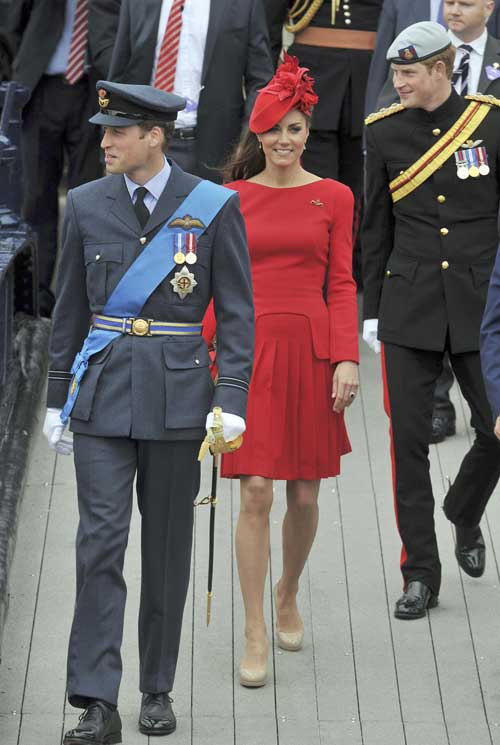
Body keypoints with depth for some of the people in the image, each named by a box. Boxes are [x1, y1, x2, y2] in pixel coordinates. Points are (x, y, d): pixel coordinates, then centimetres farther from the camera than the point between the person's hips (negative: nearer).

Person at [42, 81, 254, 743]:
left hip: (178, 392, -1)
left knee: (167, 548, 8)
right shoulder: (87, 204, 4)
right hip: (102, 393, 1)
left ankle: (158, 690, 22)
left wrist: (231, 400, -10)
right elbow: (70, 309, 12)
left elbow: (237, 312, -1)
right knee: (99, 544, -7)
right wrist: (57, 398, 11)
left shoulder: (214, 206, -3)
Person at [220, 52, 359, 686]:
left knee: (305, 495, 7)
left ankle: (288, 596, 34)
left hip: (311, 352, 1)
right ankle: (254, 634, -2)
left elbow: (342, 285, 3)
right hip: (250, 352, -1)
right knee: (255, 492, -8)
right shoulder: (232, 199, 5)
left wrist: (347, 359, -6)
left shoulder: (333, 197, 5)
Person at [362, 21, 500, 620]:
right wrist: (371, 310, 8)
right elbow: (376, 228, 9)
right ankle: (420, 574, 7)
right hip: (409, 306, 1)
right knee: (409, 440, -2)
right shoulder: (384, 132, 2)